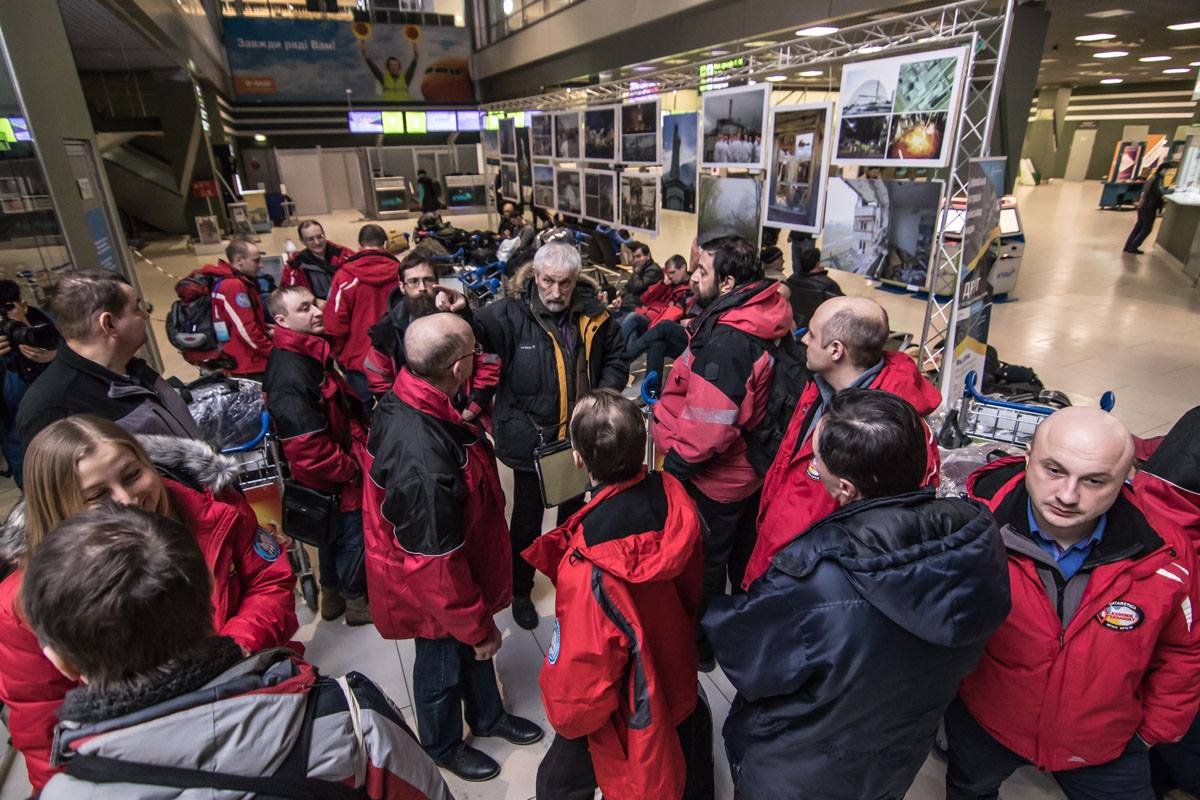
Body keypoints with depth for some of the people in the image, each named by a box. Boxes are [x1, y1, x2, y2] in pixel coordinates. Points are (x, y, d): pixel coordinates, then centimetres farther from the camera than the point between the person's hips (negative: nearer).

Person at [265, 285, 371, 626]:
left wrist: (361, 439, 8)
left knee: (334, 534, 24)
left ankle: (332, 596, 44)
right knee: (353, 535, 10)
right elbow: (308, 447, -30)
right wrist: (350, 469, -18)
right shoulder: (291, 374, -29)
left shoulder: (311, 352, 2)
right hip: (335, 479, -9)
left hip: (332, 474, 9)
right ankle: (357, 601, 32)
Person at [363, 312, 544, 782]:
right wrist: (477, 626, -17)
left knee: (475, 650, 30)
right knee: (444, 665, 22)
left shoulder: (404, 401, -12)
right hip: (436, 595, -8)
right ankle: (443, 747, 53)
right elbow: (437, 563, -32)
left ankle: (488, 716, 58)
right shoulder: (422, 456, -42)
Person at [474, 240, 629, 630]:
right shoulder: (510, 315, -19)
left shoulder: (593, 314, -7)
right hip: (529, 437, -4)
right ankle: (520, 590, 40)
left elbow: (616, 358, 5)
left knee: (573, 510, 26)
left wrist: (604, 396, -7)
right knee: (527, 519, 15)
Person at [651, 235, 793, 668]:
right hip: (745, 470, 10)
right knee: (741, 558, 28)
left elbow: (708, 424, -31)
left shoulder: (727, 340, -31)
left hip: (713, 478, -9)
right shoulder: (753, 320, -1)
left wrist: (677, 462, -18)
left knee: (703, 565, 13)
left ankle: (697, 647, 35)